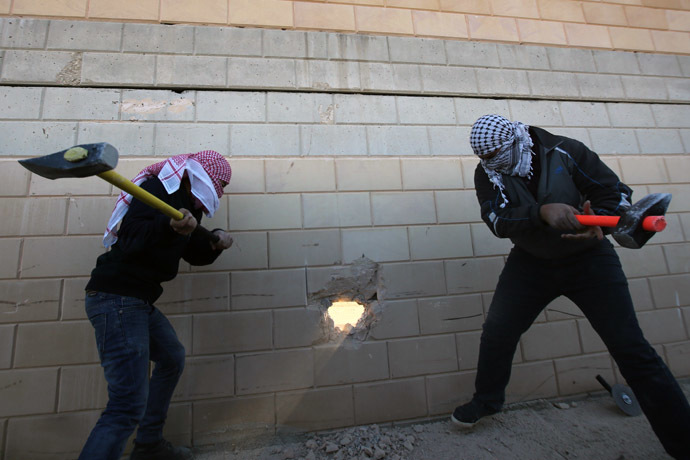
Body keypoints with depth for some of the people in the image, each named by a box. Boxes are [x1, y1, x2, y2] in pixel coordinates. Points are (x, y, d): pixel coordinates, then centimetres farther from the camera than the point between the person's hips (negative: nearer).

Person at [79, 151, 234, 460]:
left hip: (138, 301, 10)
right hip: (117, 298, -10)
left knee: (172, 358, 21)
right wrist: (170, 227, -43)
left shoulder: (189, 203, 15)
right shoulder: (162, 186, -12)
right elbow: (132, 237, -26)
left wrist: (214, 244, -1)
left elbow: (193, 254, 17)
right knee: (129, 406, -13)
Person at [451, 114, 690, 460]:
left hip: (588, 258, -1)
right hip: (530, 262, 2)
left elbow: (616, 191, -10)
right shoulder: (487, 173, -8)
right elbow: (497, 220, -22)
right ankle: (486, 401, 23)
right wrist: (543, 211, -40)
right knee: (496, 332, -2)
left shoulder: (564, 152, -13)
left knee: (631, 348, -3)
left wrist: (598, 222, -31)